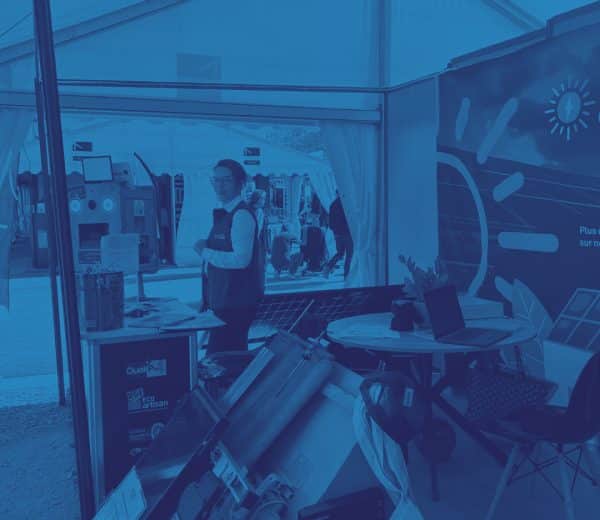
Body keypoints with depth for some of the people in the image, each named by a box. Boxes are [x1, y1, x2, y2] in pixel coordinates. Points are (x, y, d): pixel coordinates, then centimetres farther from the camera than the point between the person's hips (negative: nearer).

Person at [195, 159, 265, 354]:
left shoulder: (242, 215, -16)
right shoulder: (224, 214, 14)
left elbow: (241, 259, -25)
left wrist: (206, 252, -17)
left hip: (236, 303, -10)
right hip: (224, 301, 10)